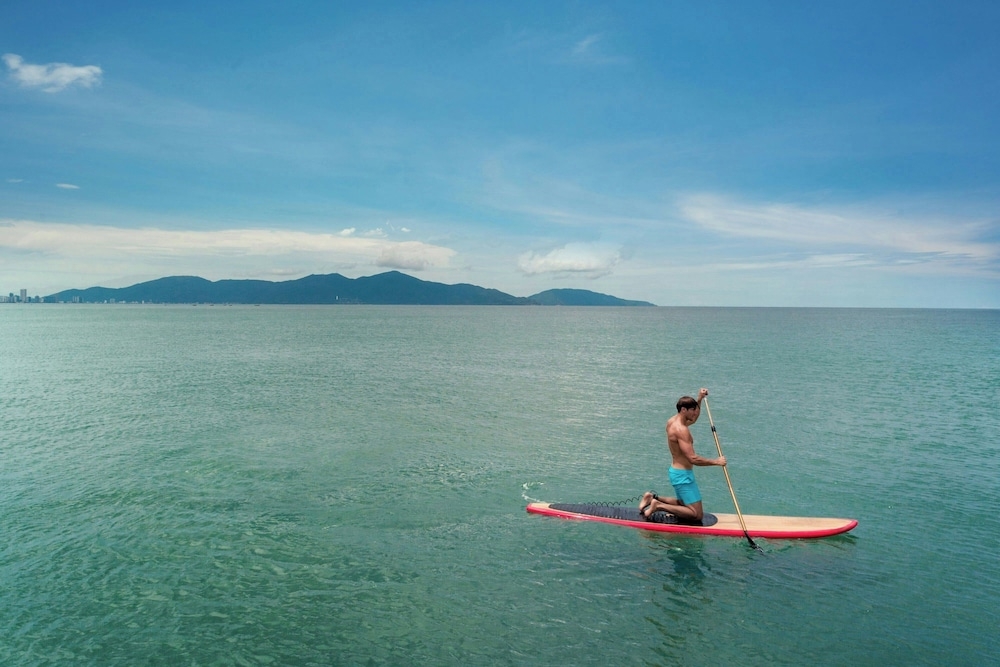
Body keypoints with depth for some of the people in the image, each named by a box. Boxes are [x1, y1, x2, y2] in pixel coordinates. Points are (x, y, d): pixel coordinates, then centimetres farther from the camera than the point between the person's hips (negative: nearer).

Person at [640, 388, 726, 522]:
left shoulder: (672, 421, 5)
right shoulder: (681, 430, -23)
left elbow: (693, 419, 27)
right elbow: (693, 459, -27)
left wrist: (699, 399, 15)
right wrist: (716, 461, -18)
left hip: (676, 471, 10)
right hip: (683, 475, -10)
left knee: (683, 504, 26)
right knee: (697, 515, -6)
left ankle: (654, 498, 16)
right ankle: (659, 506, -10)